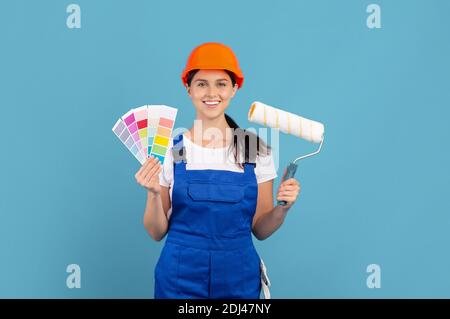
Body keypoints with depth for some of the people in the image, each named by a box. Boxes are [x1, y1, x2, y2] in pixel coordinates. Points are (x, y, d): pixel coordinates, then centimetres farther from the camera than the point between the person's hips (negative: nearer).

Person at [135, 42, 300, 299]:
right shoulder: (169, 150, -7)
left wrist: (282, 208, -16)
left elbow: (260, 230, 3)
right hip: (180, 279, -1)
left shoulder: (256, 149, -5)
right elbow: (157, 232, -2)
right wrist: (154, 194, -19)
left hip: (239, 279, 1)